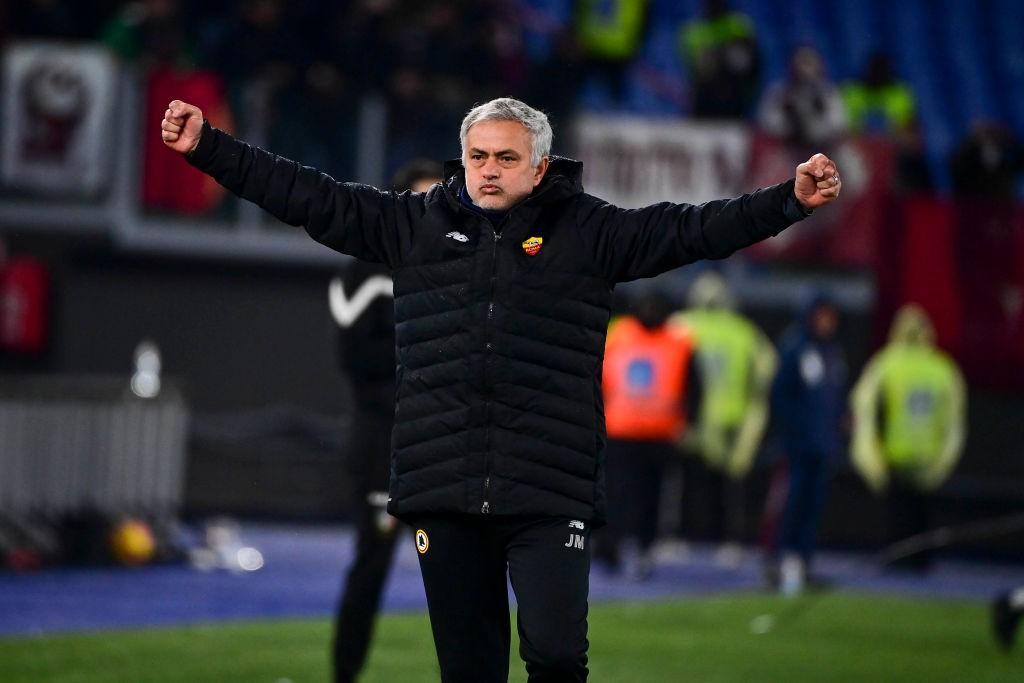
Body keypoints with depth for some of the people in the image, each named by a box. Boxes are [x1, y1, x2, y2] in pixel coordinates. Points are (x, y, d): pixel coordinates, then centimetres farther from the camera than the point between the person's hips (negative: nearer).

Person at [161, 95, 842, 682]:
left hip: (550, 494, -2)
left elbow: (693, 231, 0)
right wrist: (208, 149, 9)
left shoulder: (587, 231, 5)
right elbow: (309, 197, 12)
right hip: (445, 494, 2)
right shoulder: (416, 224, 11)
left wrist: (790, 200, -12)